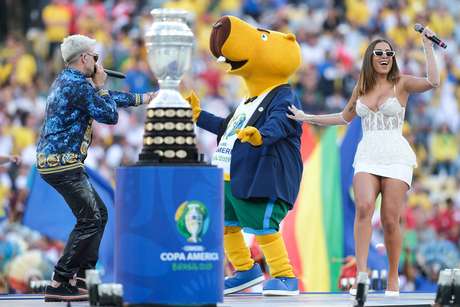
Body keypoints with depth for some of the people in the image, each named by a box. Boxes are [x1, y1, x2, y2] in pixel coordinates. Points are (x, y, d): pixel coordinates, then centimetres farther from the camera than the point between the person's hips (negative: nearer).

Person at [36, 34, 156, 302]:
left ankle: (82, 279, 15)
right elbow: (109, 115, -10)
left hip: (53, 161, 11)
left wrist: (141, 99, 36)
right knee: (89, 220, -11)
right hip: (63, 162, -11)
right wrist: (100, 86, 3)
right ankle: (59, 285, -14)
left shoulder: (67, 81, 18)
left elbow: (106, 99, 31)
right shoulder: (79, 85, -16)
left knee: (99, 214, 15)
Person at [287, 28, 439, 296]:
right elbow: (345, 117, 30)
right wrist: (308, 118, 29)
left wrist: (427, 45, -14)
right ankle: (361, 273, -28)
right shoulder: (362, 87, 14)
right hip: (367, 156, 3)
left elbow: (433, 82, -17)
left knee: (390, 219, -7)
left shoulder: (401, 83, 2)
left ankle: (393, 279, 9)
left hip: (396, 156, -3)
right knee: (364, 207, -22)